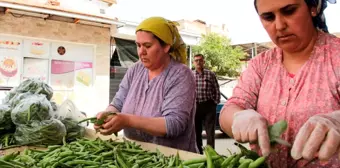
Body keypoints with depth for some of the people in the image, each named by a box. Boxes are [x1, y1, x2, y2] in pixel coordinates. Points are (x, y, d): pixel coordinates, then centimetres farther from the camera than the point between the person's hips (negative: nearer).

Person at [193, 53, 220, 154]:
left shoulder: (210, 74, 0)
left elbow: (217, 91, 3)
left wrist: (215, 103, -3)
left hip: (209, 106, -1)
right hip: (195, 106, 2)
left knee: (210, 131, 0)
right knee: (196, 131, 11)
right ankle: (198, 152, 25)